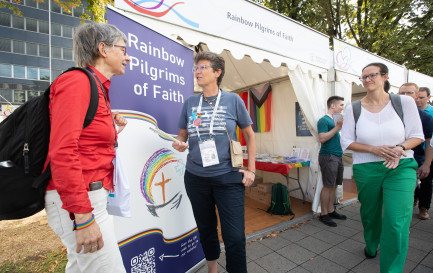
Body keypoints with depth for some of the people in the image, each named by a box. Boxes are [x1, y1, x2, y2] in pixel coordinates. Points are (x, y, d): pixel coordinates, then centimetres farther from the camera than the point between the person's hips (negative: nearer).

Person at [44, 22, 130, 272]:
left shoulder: (97, 86, 14)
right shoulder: (77, 81, -13)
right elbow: (62, 152, -23)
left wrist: (113, 131, 4)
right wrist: (83, 217, -23)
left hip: (91, 195, 10)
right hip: (78, 202, -10)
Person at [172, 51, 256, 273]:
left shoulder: (233, 100, -1)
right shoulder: (190, 103, 5)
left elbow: (249, 135, 4)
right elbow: (182, 134, 14)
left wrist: (251, 170, -1)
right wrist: (179, 144, -10)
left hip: (228, 177, -3)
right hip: (196, 177, 3)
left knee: (234, 236, -1)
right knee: (206, 229, 20)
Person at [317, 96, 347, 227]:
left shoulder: (336, 120, 19)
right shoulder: (324, 120, -9)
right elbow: (322, 138, -20)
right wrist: (337, 127, -19)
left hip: (337, 156, 9)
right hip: (328, 156, -9)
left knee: (333, 186, 13)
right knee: (328, 186, -5)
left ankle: (331, 211, 24)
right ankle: (323, 214, 5)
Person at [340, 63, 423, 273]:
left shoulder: (404, 102, -2)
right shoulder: (353, 109, -2)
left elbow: (417, 136, 2)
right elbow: (346, 142, -1)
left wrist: (400, 149, -18)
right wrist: (374, 149, -15)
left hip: (400, 168, -1)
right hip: (366, 169, 1)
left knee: (397, 223, -8)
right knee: (370, 214, 18)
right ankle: (371, 246, 48)